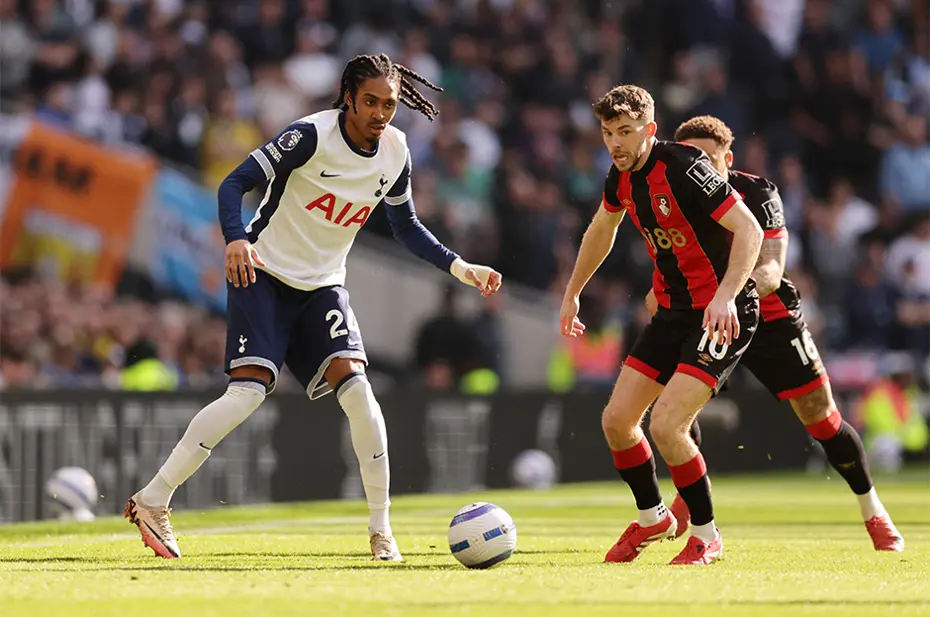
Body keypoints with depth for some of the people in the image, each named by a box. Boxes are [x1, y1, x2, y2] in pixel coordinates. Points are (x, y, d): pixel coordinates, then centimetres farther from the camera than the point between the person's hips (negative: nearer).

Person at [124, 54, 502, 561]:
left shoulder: (395, 152, -1)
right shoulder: (312, 135, -18)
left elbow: (406, 227, 14)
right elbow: (235, 183, -19)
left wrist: (458, 267, 3)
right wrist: (236, 239, -36)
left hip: (323, 286, 5)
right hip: (264, 273, -5)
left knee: (354, 385, -15)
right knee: (249, 390, -19)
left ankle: (381, 530, -6)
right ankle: (151, 501, -11)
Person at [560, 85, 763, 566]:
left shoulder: (682, 168, -22)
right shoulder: (623, 175, 4)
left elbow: (748, 229, -26)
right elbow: (602, 228, 26)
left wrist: (726, 296, -38)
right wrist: (572, 293, 32)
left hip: (723, 315, -8)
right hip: (672, 312, 8)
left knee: (665, 426, -18)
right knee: (616, 420, 6)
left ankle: (706, 536, 2)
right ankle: (652, 518, 30)